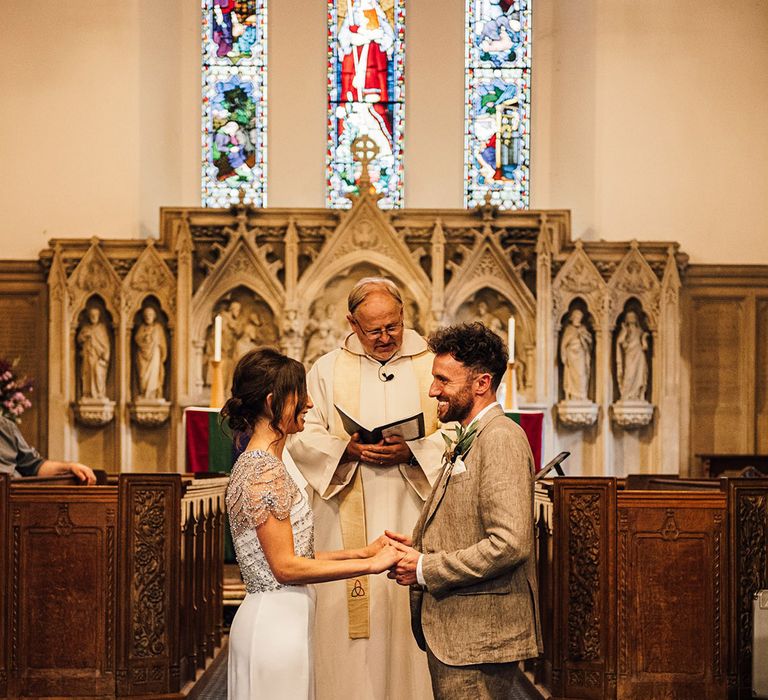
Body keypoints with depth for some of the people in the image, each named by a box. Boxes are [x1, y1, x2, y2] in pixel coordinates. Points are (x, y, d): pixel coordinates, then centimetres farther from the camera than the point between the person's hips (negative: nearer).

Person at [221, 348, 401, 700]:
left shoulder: (253, 464, 13)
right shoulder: (266, 471, -17)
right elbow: (286, 567, -19)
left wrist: (361, 551, 9)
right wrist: (369, 565, -14)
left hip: (277, 619, 10)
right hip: (275, 621, -10)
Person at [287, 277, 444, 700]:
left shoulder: (431, 368, 7)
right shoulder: (328, 370, 9)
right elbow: (301, 437, 3)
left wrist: (411, 452, -17)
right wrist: (348, 449, -14)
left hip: (411, 517, 0)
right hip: (348, 520, 0)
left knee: (411, 611, -1)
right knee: (347, 614, -2)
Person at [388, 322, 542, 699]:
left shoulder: (501, 439, -16)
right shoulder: (467, 440, 17)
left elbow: (509, 544, -25)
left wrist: (427, 569, -17)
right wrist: (418, 549, 3)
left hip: (478, 637, -10)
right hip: (452, 632, 10)